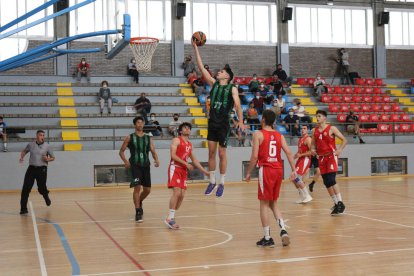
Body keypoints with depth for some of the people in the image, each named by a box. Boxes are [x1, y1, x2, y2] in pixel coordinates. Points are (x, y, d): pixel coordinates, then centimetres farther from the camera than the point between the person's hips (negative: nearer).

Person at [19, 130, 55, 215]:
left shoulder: (47, 146, -1)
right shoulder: (31, 145, 3)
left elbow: (53, 158, 6)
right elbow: (24, 151, 22)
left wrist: (48, 159, -15)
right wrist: (22, 157, 2)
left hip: (42, 169, -1)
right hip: (31, 168, 1)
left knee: (41, 188, 4)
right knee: (26, 189, -5)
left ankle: (46, 196, 41)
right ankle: (23, 209, 0)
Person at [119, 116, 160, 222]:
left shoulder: (148, 138, 10)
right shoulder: (130, 138, 2)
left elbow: (153, 151, 5)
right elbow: (121, 151, 5)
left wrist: (156, 160, -16)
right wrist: (126, 161, -12)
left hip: (146, 166, 4)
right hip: (135, 166, -4)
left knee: (147, 189, 8)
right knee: (137, 187, -14)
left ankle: (139, 203, 38)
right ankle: (138, 212, -7)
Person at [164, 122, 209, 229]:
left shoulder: (190, 144, 20)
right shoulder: (176, 140, -2)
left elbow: (194, 159, 26)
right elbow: (173, 155, -14)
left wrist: (204, 171, 23)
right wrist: (186, 164, -19)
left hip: (184, 170, 7)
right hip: (175, 168, -7)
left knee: (182, 195, 1)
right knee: (177, 192, -18)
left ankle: (172, 217, 11)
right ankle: (169, 218, -14)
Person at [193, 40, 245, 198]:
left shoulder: (232, 89, -1)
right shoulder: (213, 84, 9)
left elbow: (237, 105, -8)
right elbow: (201, 67, 6)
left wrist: (240, 121, -21)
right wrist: (196, 48, 2)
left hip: (224, 124, -4)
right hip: (212, 122, 4)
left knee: (222, 154, 2)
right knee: (211, 152, 7)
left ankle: (221, 183, 13)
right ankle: (212, 181, 17)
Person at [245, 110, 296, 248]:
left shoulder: (258, 134, -4)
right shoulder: (279, 135, 11)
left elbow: (255, 156, -10)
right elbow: (288, 152, 0)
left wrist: (249, 173, -2)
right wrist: (293, 170, 0)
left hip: (266, 170, -5)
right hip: (278, 170, 5)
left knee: (264, 204, 3)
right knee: (273, 203, 18)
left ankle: (267, 238, 4)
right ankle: (283, 229, 1)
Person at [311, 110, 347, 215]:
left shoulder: (331, 129, -6)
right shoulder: (314, 131, 9)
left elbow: (344, 140, -4)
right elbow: (313, 144, 18)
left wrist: (340, 150, -20)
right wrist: (312, 149, -4)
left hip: (331, 156, -6)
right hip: (321, 158, 6)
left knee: (331, 180, -18)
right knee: (326, 182, 6)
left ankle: (340, 203, -12)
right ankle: (336, 203, 18)